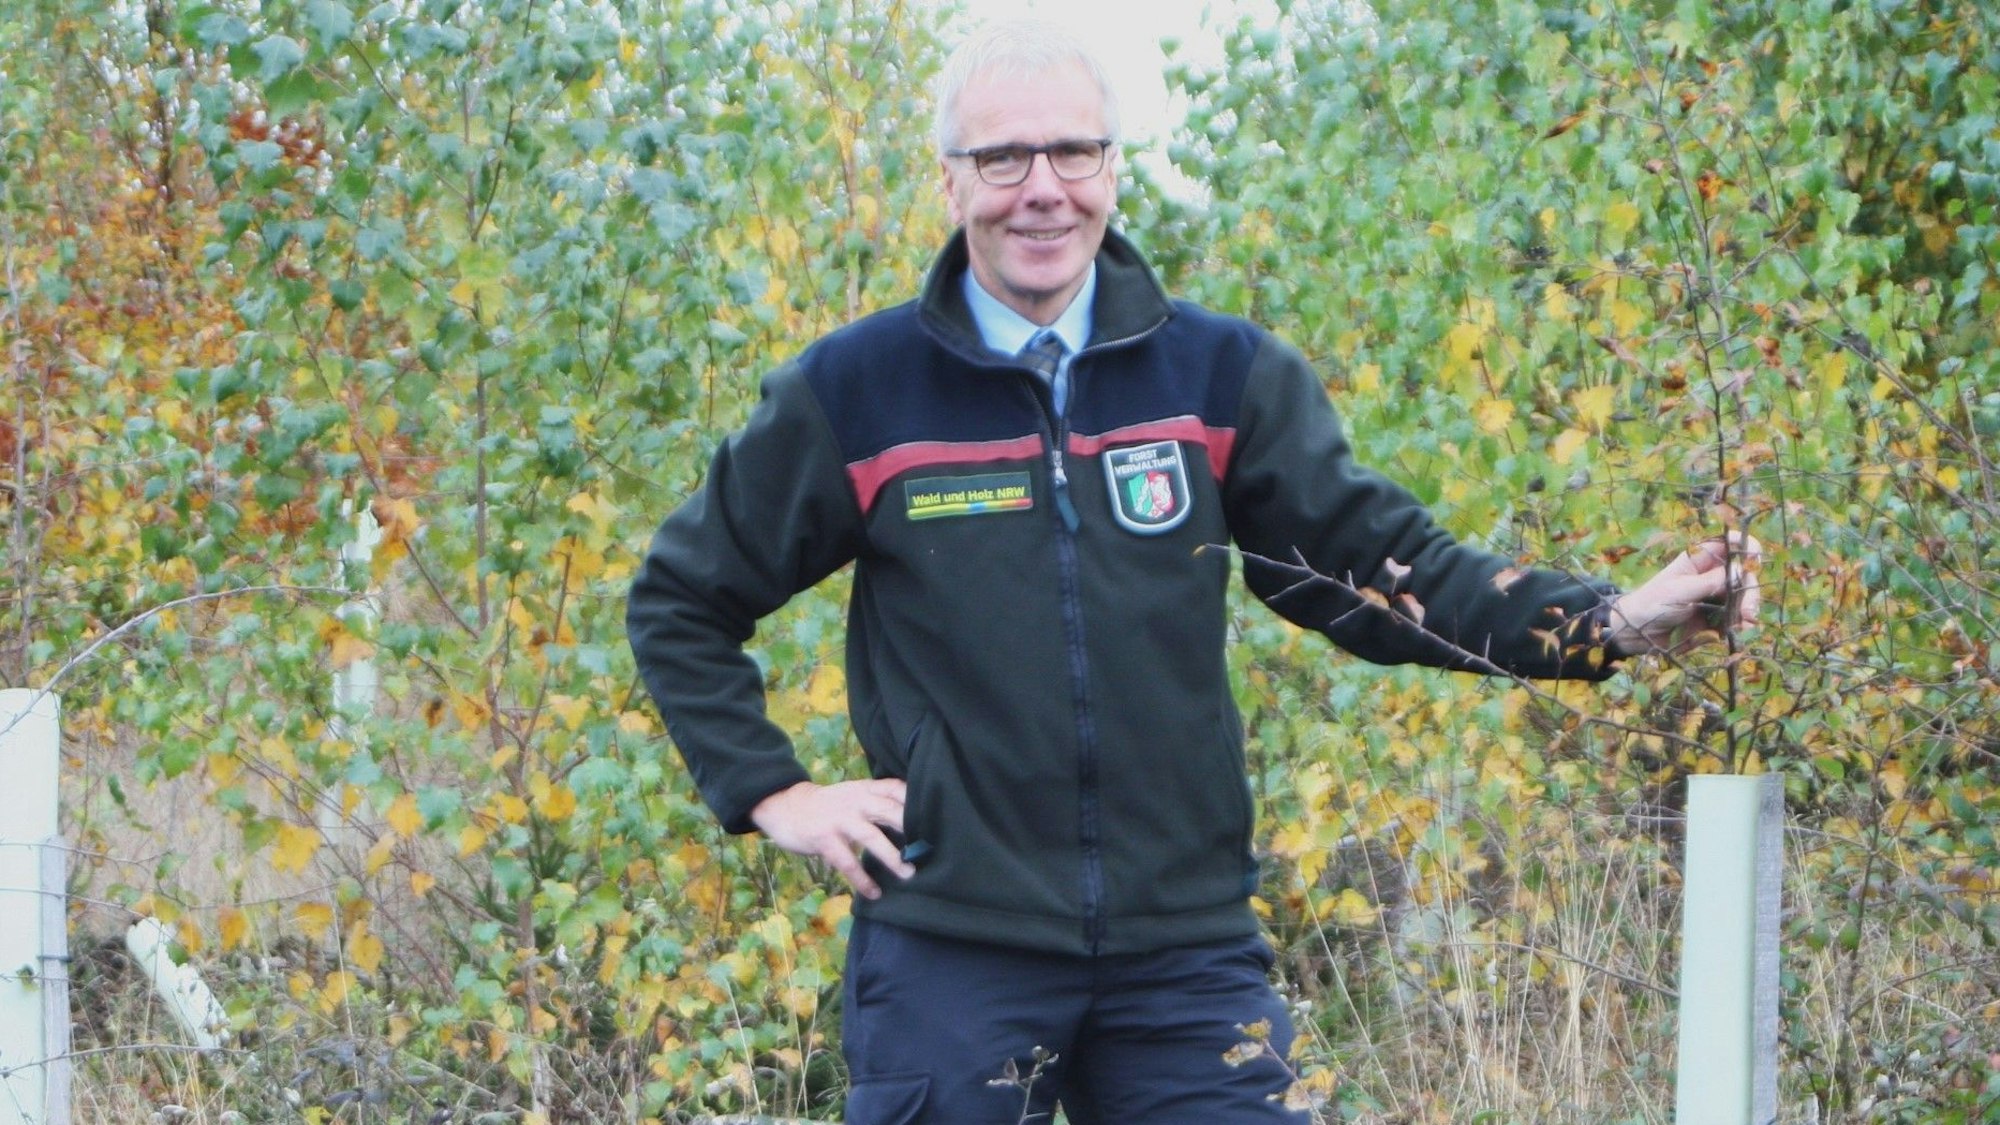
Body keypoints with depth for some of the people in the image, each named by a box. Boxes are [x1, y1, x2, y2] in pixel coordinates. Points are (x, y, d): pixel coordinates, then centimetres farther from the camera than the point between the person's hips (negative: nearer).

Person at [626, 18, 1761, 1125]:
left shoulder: (1223, 377, 6)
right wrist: (773, 793, 1)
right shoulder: (853, 394, 1)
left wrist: (1613, 622, -9)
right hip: (953, 956, -2)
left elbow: (1383, 567, 4)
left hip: (1189, 952, 2)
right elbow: (681, 602, 12)